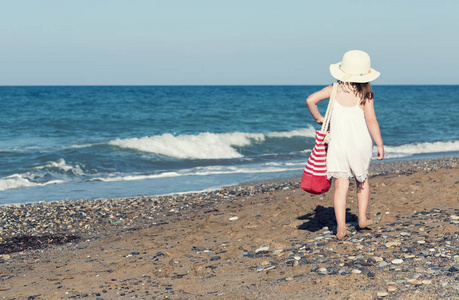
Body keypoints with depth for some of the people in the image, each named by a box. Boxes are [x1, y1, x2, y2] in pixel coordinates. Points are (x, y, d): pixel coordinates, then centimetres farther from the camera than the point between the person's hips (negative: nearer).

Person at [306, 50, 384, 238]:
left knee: (341, 185, 0)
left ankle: (341, 226, -10)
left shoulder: (335, 89, -2)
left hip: (338, 144, 1)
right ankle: (362, 218, 25)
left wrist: (318, 119, 4)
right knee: (362, 180, 22)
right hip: (361, 144, -1)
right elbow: (371, 120, -14)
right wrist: (380, 145, -7)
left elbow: (310, 100, -10)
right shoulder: (365, 94, -8)